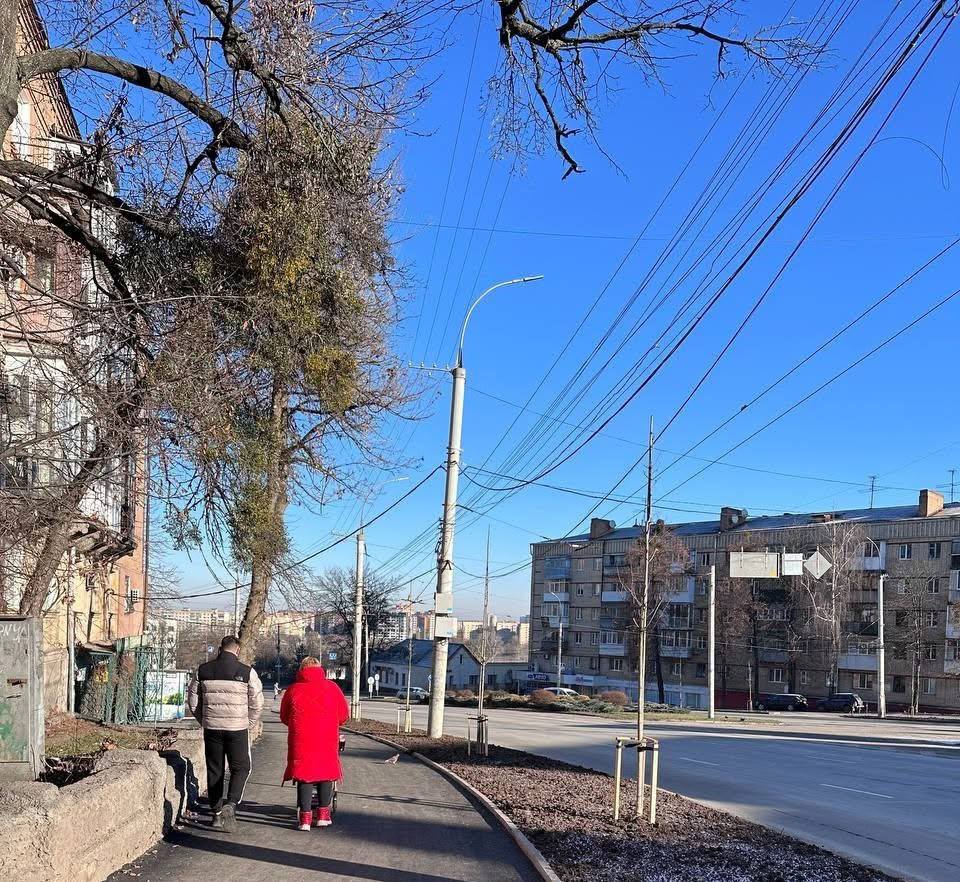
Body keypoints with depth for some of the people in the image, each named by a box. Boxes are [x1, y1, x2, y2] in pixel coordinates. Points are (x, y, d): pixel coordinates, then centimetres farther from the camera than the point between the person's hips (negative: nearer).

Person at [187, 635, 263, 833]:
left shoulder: (203, 671, 2)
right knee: (240, 768, 9)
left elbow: (192, 700, 8)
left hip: (211, 728, 2)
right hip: (237, 728, -2)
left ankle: (217, 813, 17)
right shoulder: (247, 672, -6)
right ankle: (230, 804, -13)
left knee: (214, 770, 13)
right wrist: (248, 724, 10)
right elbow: (257, 703, -4)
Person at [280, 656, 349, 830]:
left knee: (304, 776, 6)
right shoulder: (332, 688, 4)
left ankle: (305, 817, 3)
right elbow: (343, 715, 8)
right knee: (326, 773, 14)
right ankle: (323, 814, 15)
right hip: (327, 740, 0)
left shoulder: (292, 690, 4)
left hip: (301, 740, 0)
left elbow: (284, 718, 12)